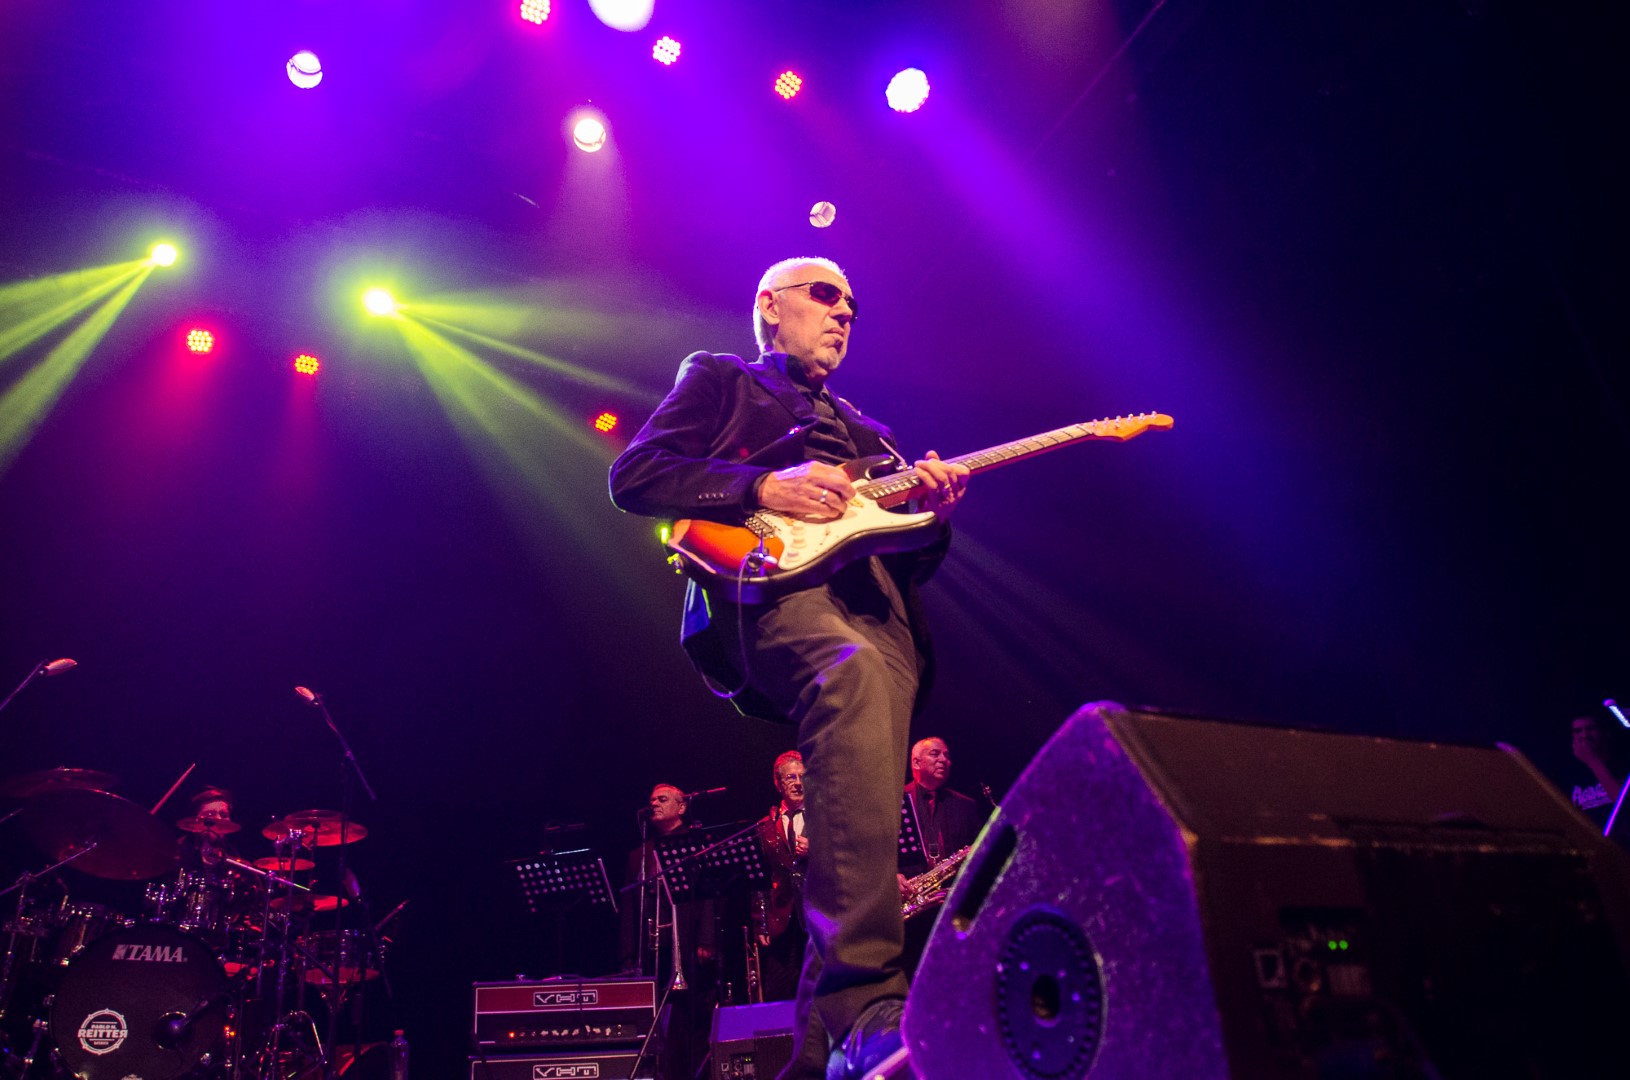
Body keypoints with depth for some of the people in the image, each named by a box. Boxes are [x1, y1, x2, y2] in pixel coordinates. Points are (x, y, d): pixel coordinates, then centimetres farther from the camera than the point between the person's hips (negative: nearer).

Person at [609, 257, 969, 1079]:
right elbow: (633, 476, 6)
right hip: (774, 583, -6)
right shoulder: (719, 379, 23)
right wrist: (765, 487, -7)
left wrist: (932, 512, 6)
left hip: (881, 609, 7)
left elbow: (916, 561, 30)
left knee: (864, 816, -12)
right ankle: (865, 1004, -45)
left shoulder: (863, 431, 39)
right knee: (852, 670, -39)